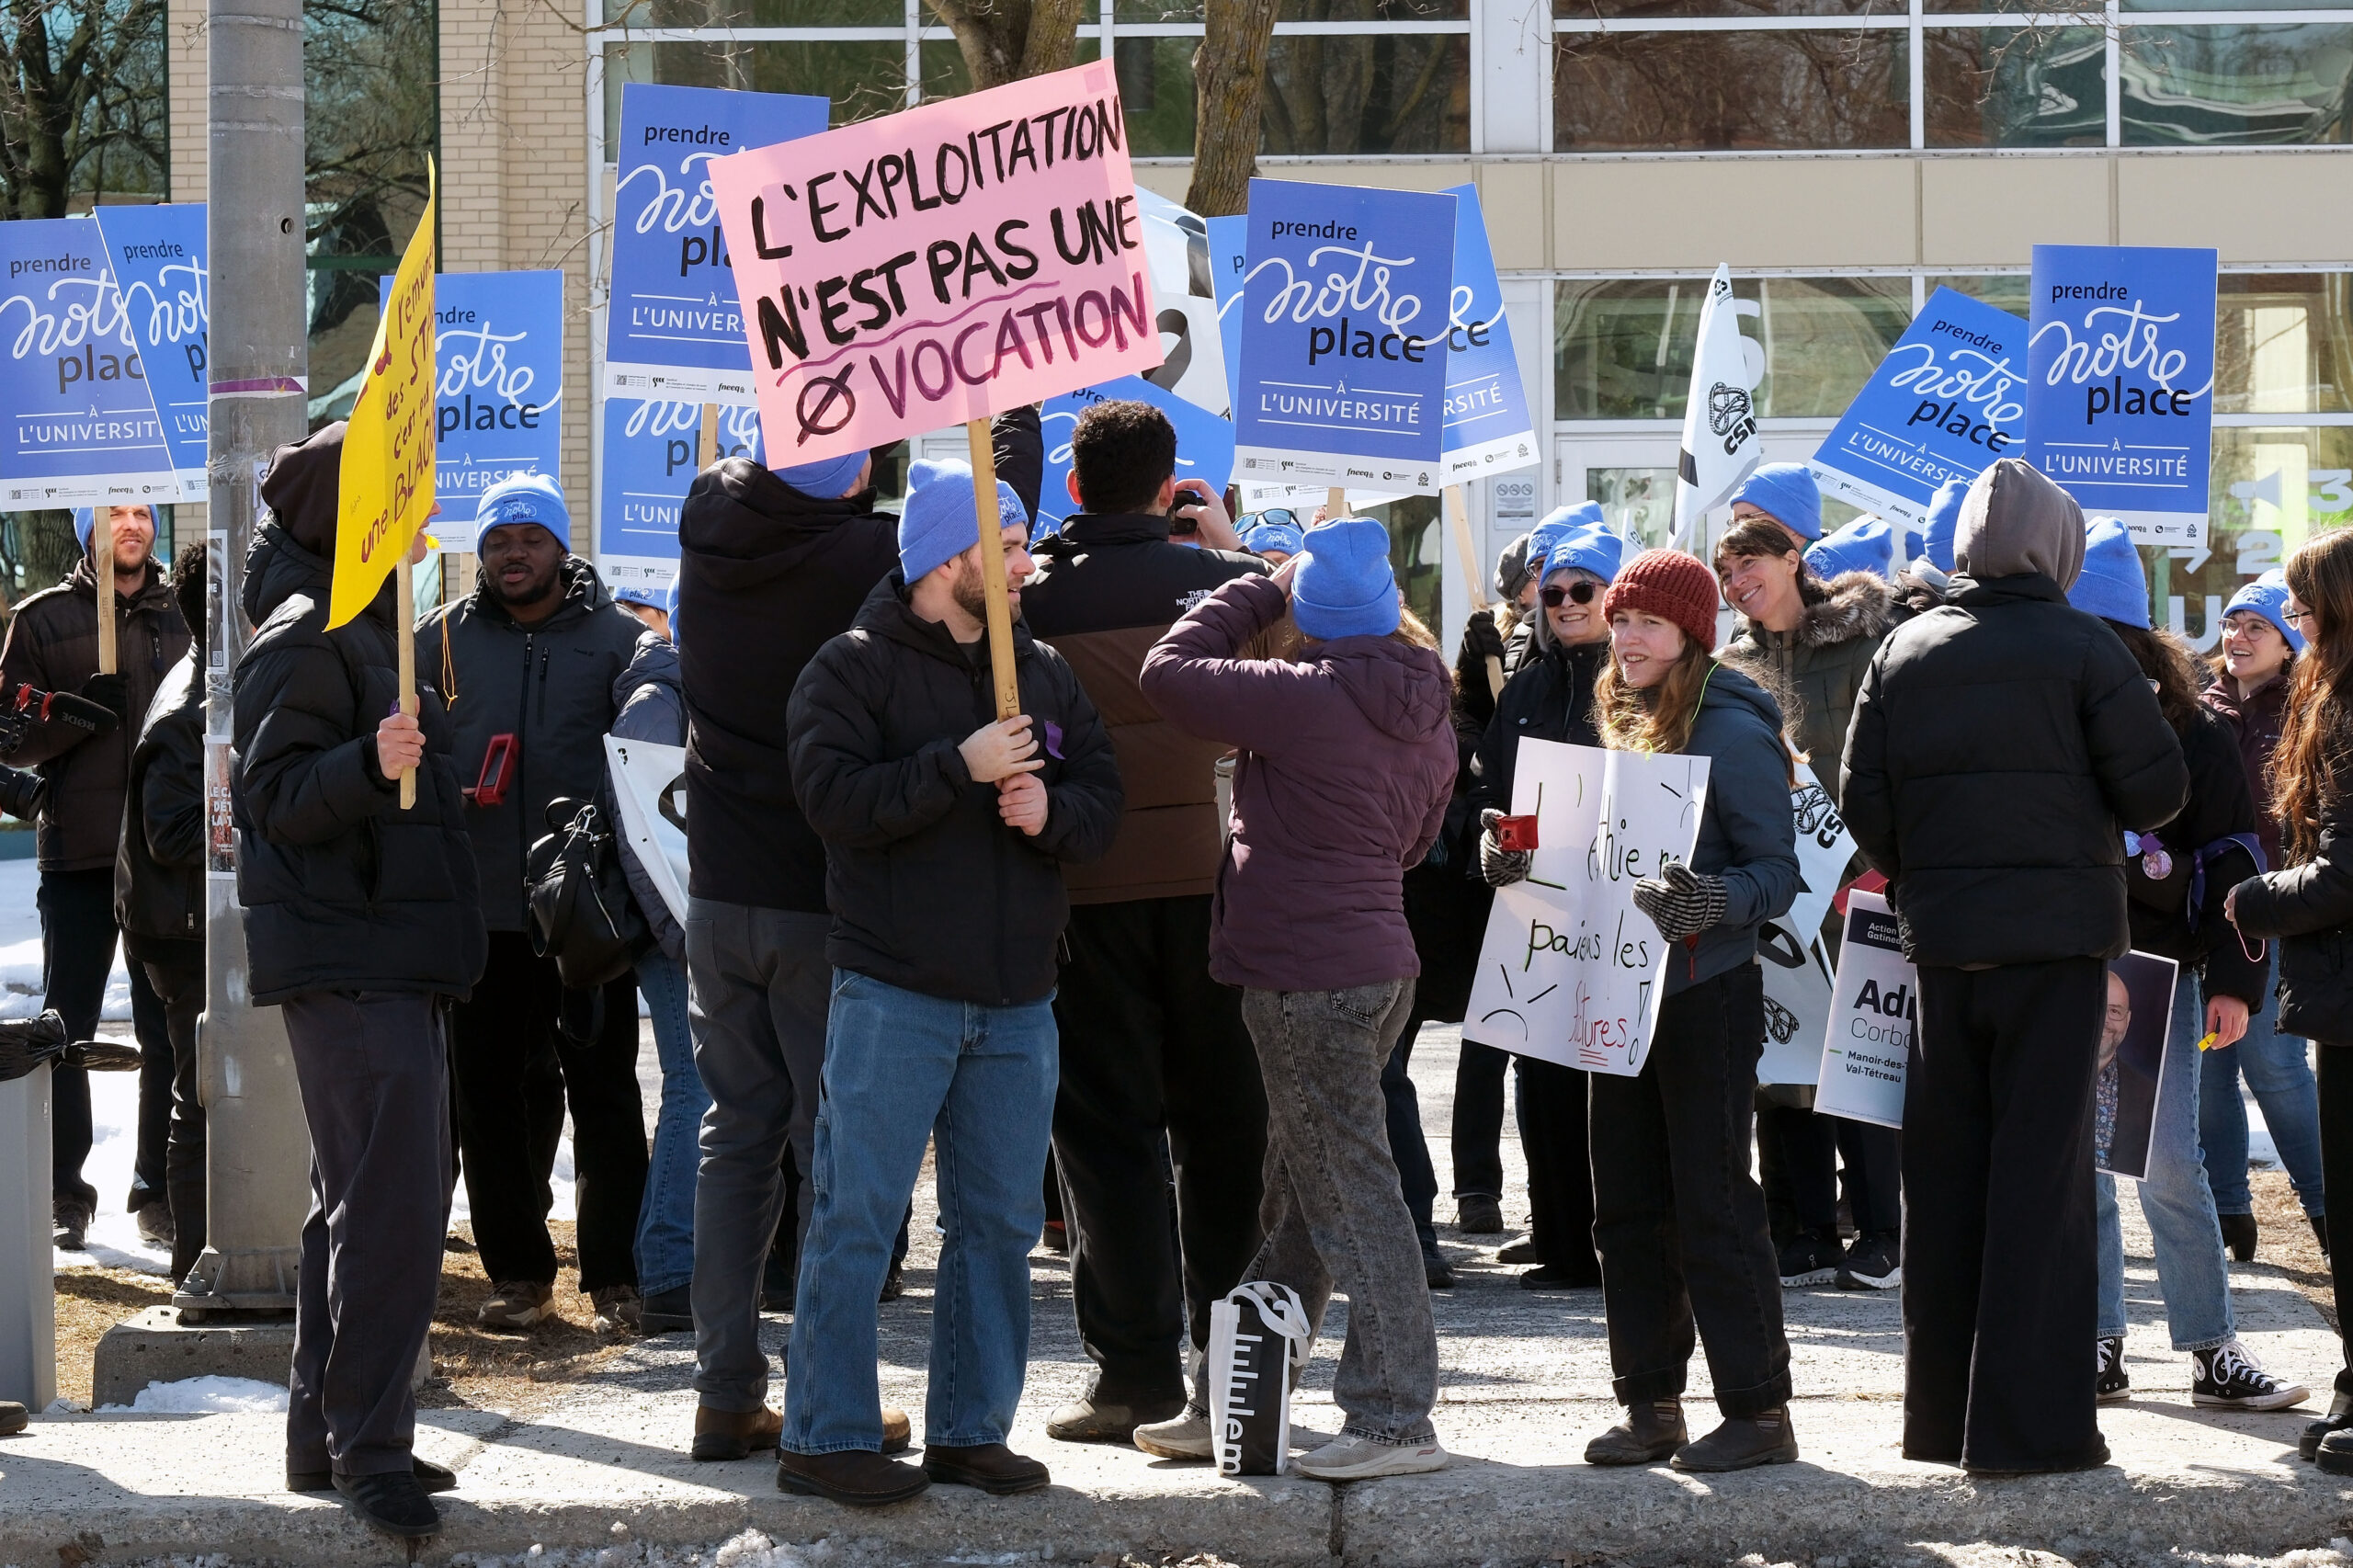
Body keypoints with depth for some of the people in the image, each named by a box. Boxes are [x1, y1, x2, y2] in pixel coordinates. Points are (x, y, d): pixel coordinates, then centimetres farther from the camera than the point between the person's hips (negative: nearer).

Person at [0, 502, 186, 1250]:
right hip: (77, 852, -1)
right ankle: (65, 1197, 7)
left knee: (168, 1029, 4)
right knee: (67, 1026, 1)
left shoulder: (184, 615, 11)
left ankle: (161, 1190, 11)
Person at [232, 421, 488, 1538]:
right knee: (392, 1206, -14)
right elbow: (278, 796, -21)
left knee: (363, 1202, 15)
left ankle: (329, 1435, 22)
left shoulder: (369, 630, 19)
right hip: (346, 961, -11)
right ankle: (365, 1449, -12)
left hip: (393, 956, 11)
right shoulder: (304, 639, -13)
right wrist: (370, 766, -34)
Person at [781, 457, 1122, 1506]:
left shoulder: (1042, 673, 14)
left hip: (1016, 1001, 6)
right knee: (857, 1215, -5)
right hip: (894, 994, -6)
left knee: (1000, 1221, 9)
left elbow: (1102, 807, 11)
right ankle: (826, 1437, 0)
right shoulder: (855, 666, -3)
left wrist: (1053, 810, -11)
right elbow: (835, 798, -17)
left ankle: (970, 1430, 17)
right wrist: (960, 766, -22)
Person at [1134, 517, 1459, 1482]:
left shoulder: (1306, 696, -17)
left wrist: (1259, 592, 0)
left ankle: (1395, 1419, -6)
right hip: (1381, 959, 9)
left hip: (1304, 979, -9)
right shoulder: (1428, 714, 9)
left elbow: (1169, 672, -11)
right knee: (1294, 1195, 14)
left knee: (1351, 1195, -7)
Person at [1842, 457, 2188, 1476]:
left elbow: (1863, 801, 3)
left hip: (1942, 936, 4)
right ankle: (2028, 1420, -4)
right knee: (2043, 1172, -2)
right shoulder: (2079, 648, -8)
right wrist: (2100, 809, 11)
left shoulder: (1903, 652, 5)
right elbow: (2157, 789, -10)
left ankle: (1941, 1412, 16)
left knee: (1944, 1171, 11)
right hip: (2056, 933, -4)